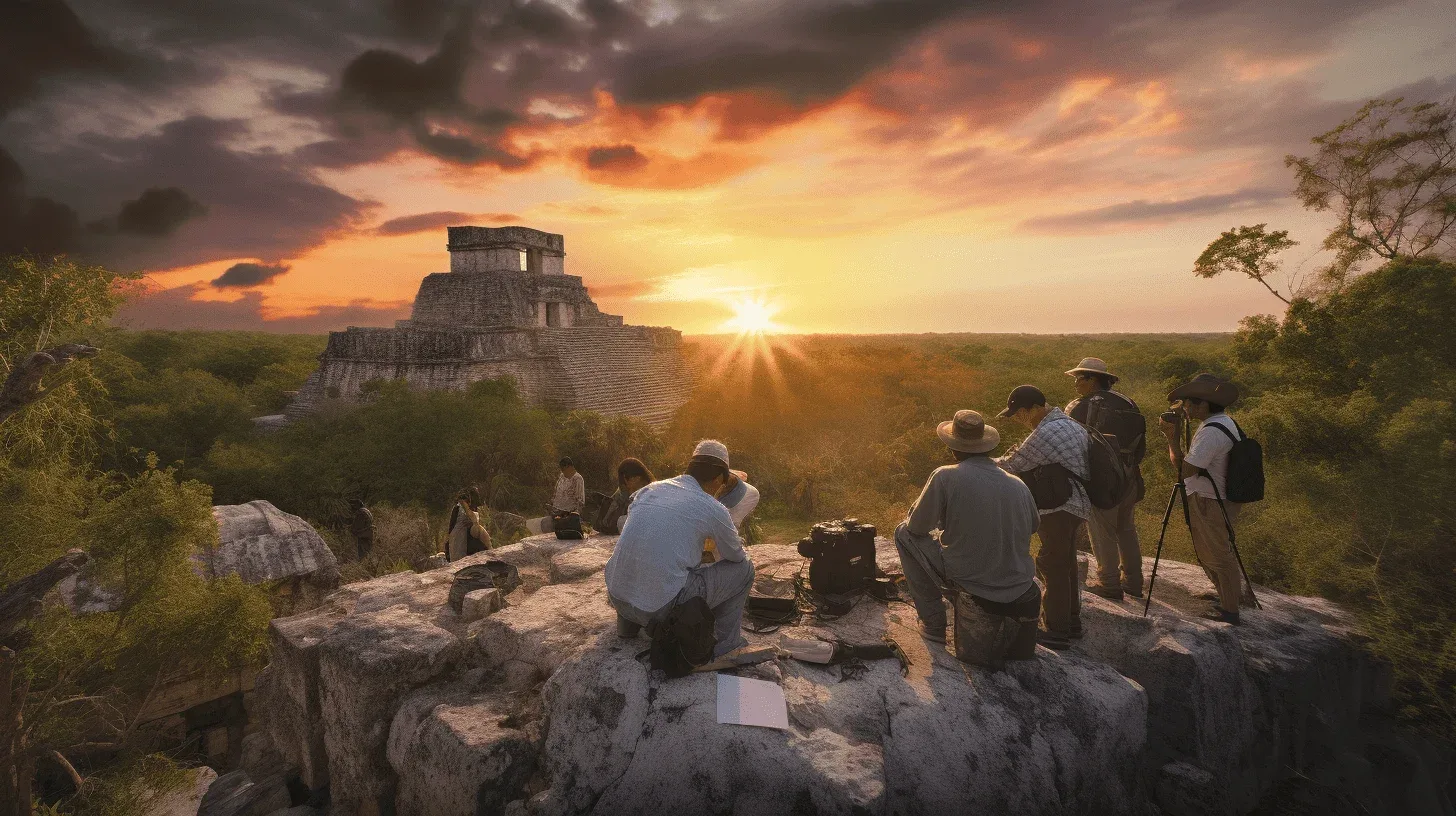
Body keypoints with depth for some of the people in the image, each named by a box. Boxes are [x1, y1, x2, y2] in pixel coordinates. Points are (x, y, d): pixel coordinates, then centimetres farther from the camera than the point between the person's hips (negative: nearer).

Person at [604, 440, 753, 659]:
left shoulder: (649, 490, 9)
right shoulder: (713, 509, -6)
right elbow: (736, 556, 12)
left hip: (616, 598, 6)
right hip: (662, 609, -6)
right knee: (744, 568, 8)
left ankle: (628, 624, 33)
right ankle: (725, 644, 18)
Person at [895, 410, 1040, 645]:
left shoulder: (945, 477, -16)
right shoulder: (1019, 485, -2)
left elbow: (917, 526, -6)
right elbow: (1033, 527, 16)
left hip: (969, 581, -5)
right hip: (1020, 589, 5)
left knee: (904, 533, 11)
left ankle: (934, 623, 15)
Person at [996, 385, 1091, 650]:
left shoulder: (1045, 433, -21)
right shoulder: (1070, 423, 11)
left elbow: (1012, 465, -13)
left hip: (1059, 509, -10)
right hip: (1075, 504, 10)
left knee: (1053, 568, -2)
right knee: (1066, 564, 19)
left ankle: (1057, 631, 6)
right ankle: (1071, 622, 31)